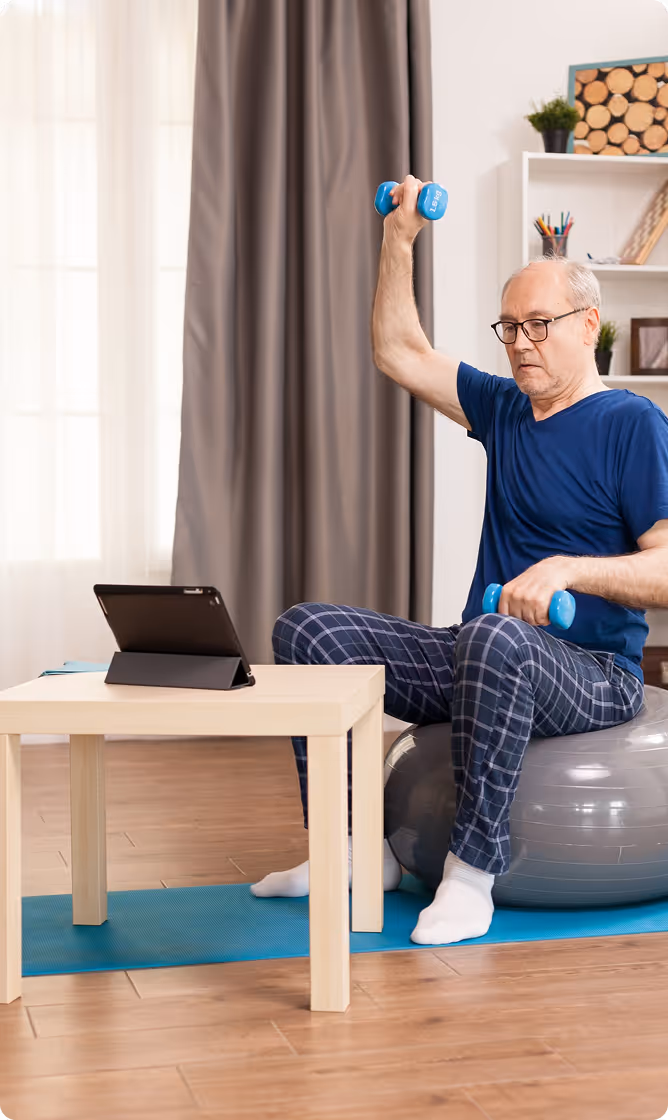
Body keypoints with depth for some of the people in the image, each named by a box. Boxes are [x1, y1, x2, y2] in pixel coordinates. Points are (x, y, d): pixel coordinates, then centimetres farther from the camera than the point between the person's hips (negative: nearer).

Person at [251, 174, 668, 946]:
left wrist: (568, 569, -30)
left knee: (495, 637, -42)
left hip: (592, 673, -7)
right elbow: (398, 353, 21)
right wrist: (399, 239, 15)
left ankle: (473, 869, -28)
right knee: (306, 630, -4)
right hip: (482, 657, 8)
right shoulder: (505, 410, 14)